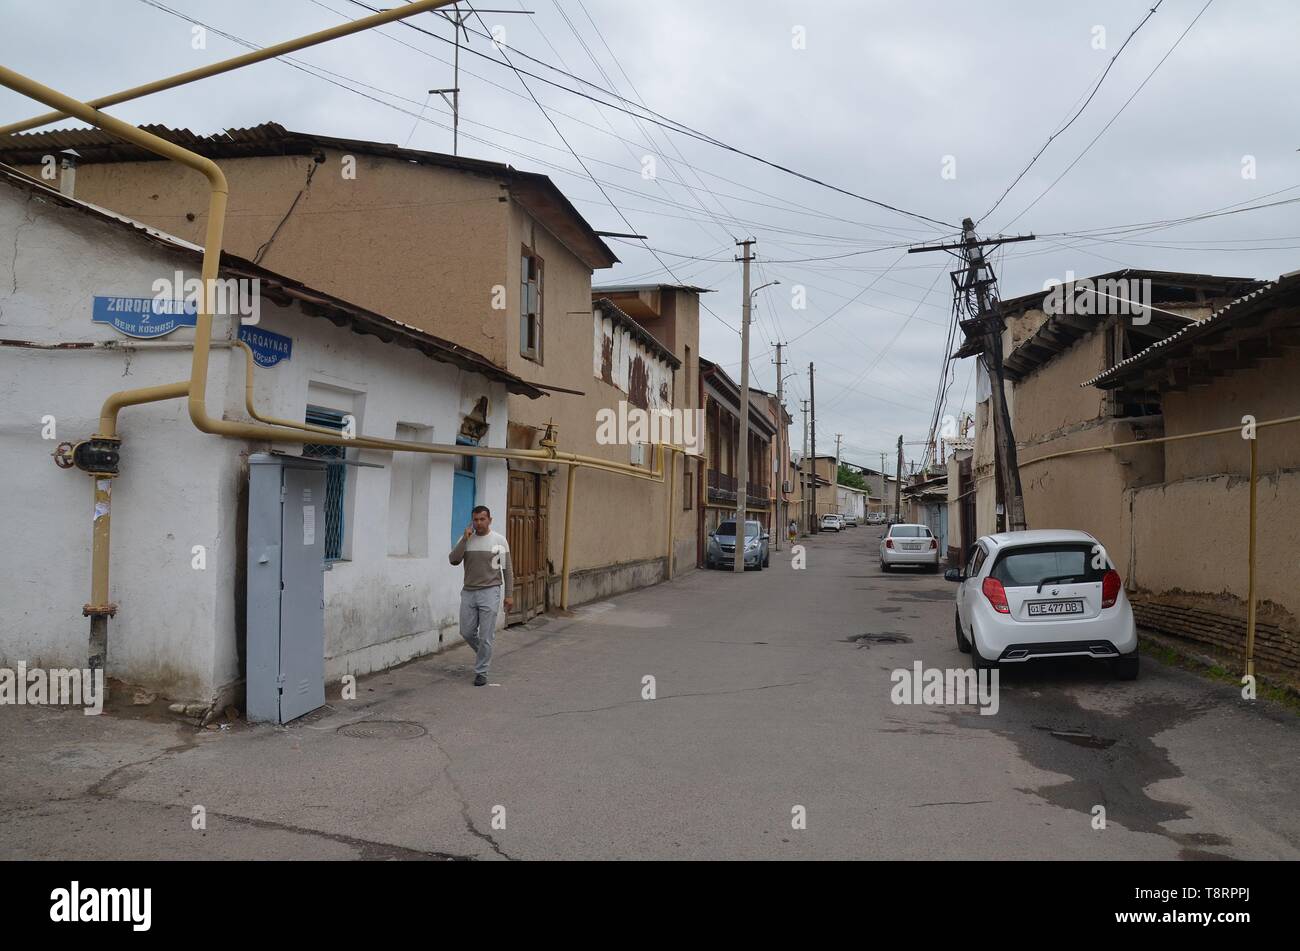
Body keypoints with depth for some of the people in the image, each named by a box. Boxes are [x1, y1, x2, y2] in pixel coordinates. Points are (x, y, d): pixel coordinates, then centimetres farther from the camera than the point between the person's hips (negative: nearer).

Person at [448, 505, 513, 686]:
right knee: (467, 632, 9)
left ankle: (481, 672, 10)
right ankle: (484, 654, 37)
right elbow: (453, 560, -10)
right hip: (468, 592, 3)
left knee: (485, 636, -2)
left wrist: (509, 594, -6)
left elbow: (507, 569, -1)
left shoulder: (499, 540, -3)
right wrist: (465, 538, -15)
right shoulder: (466, 539, 4)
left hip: (489, 592, -3)